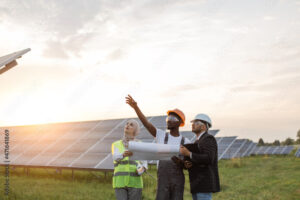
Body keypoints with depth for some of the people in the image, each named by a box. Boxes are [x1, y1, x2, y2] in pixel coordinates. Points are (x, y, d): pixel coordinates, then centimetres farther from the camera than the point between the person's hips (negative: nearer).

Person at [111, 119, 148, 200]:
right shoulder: (116, 145, 8)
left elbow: (144, 165, 6)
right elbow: (115, 157, -14)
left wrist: (142, 169, -18)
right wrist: (124, 154, -37)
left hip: (135, 183, 0)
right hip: (120, 182, 0)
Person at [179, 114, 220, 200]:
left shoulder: (208, 139, -10)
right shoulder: (199, 141, 20)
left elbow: (208, 159, -26)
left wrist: (188, 153, -23)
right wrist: (187, 164, -2)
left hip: (205, 183, -10)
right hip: (198, 184, 10)